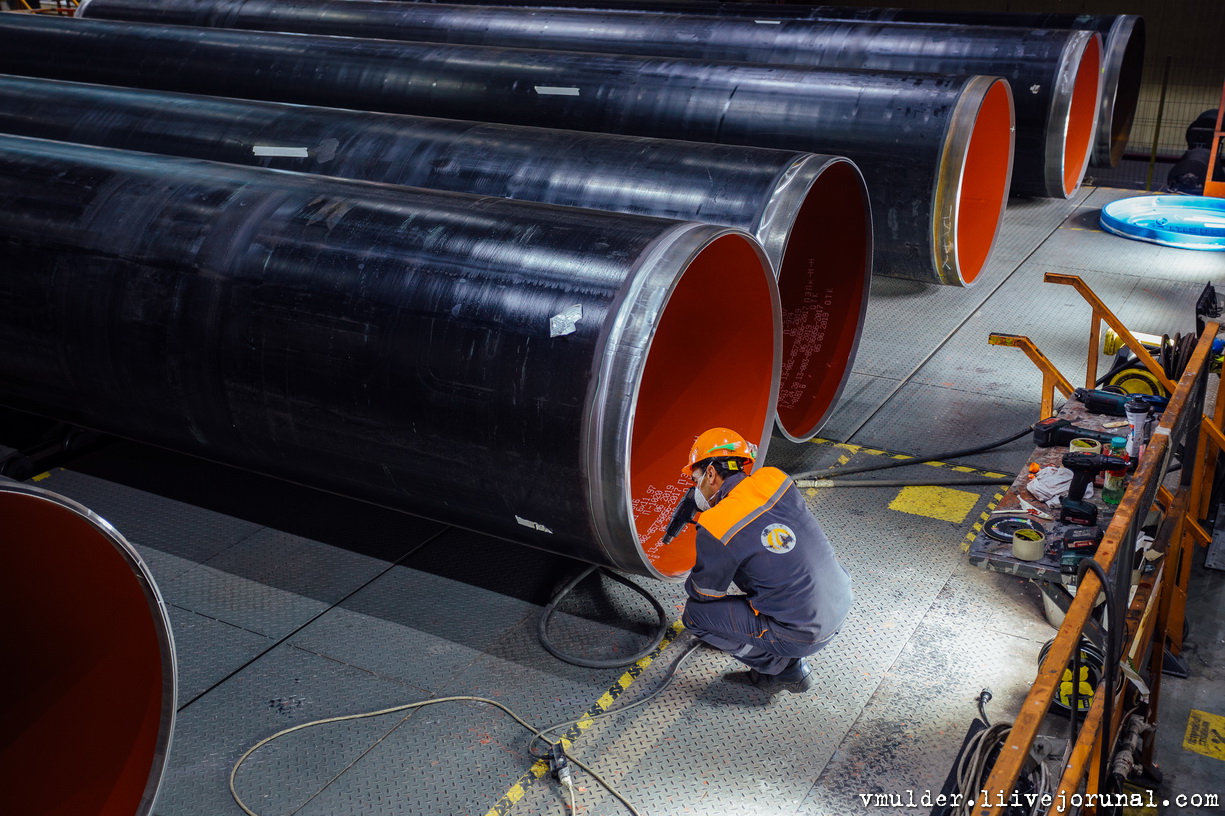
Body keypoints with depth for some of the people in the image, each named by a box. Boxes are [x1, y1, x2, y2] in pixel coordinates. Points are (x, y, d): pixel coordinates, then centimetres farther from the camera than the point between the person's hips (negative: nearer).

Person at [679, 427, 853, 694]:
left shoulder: (715, 528, -18)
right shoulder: (775, 480, -2)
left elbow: (704, 593, -1)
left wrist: (691, 583, 21)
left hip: (805, 636, -7)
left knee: (695, 613, 5)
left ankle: (786, 669, 9)